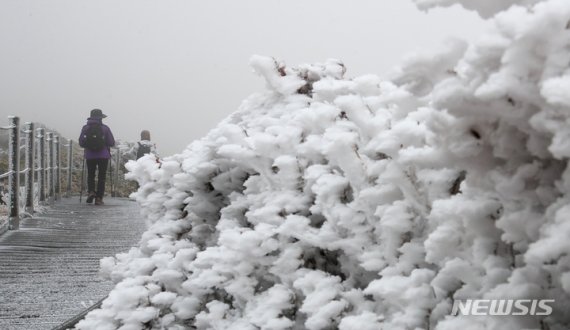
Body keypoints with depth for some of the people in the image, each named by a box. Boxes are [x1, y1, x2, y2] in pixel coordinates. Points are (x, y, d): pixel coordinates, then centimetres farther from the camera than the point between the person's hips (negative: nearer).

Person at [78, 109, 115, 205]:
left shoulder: (85, 128, 0)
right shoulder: (105, 128, -5)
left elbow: (81, 143, 1)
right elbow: (111, 143, -3)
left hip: (90, 156, 1)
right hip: (103, 156, -1)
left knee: (90, 175, 17)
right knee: (101, 176, 5)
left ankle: (91, 191, -6)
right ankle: (99, 198, 1)